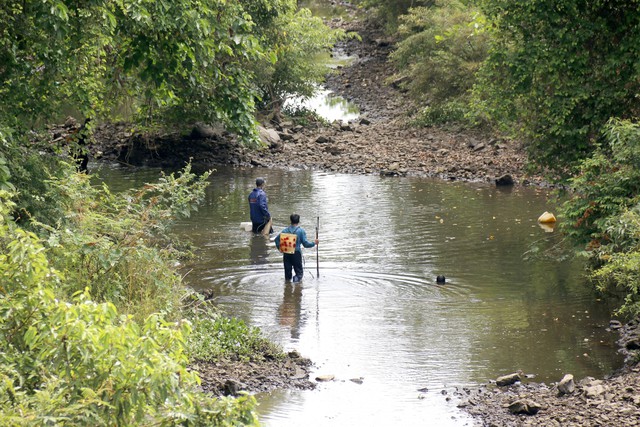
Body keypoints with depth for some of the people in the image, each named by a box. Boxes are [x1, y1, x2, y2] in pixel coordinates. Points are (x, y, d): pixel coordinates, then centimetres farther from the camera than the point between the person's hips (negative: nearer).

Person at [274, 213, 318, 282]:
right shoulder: (301, 231, -4)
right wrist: (314, 243, 8)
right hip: (296, 253, -3)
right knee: (299, 271, 3)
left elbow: (277, 239, 2)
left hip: (286, 253, 3)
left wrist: (280, 248, 12)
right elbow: (305, 243, -7)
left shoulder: (286, 230, 5)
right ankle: (298, 277, -24)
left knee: (287, 270, 15)